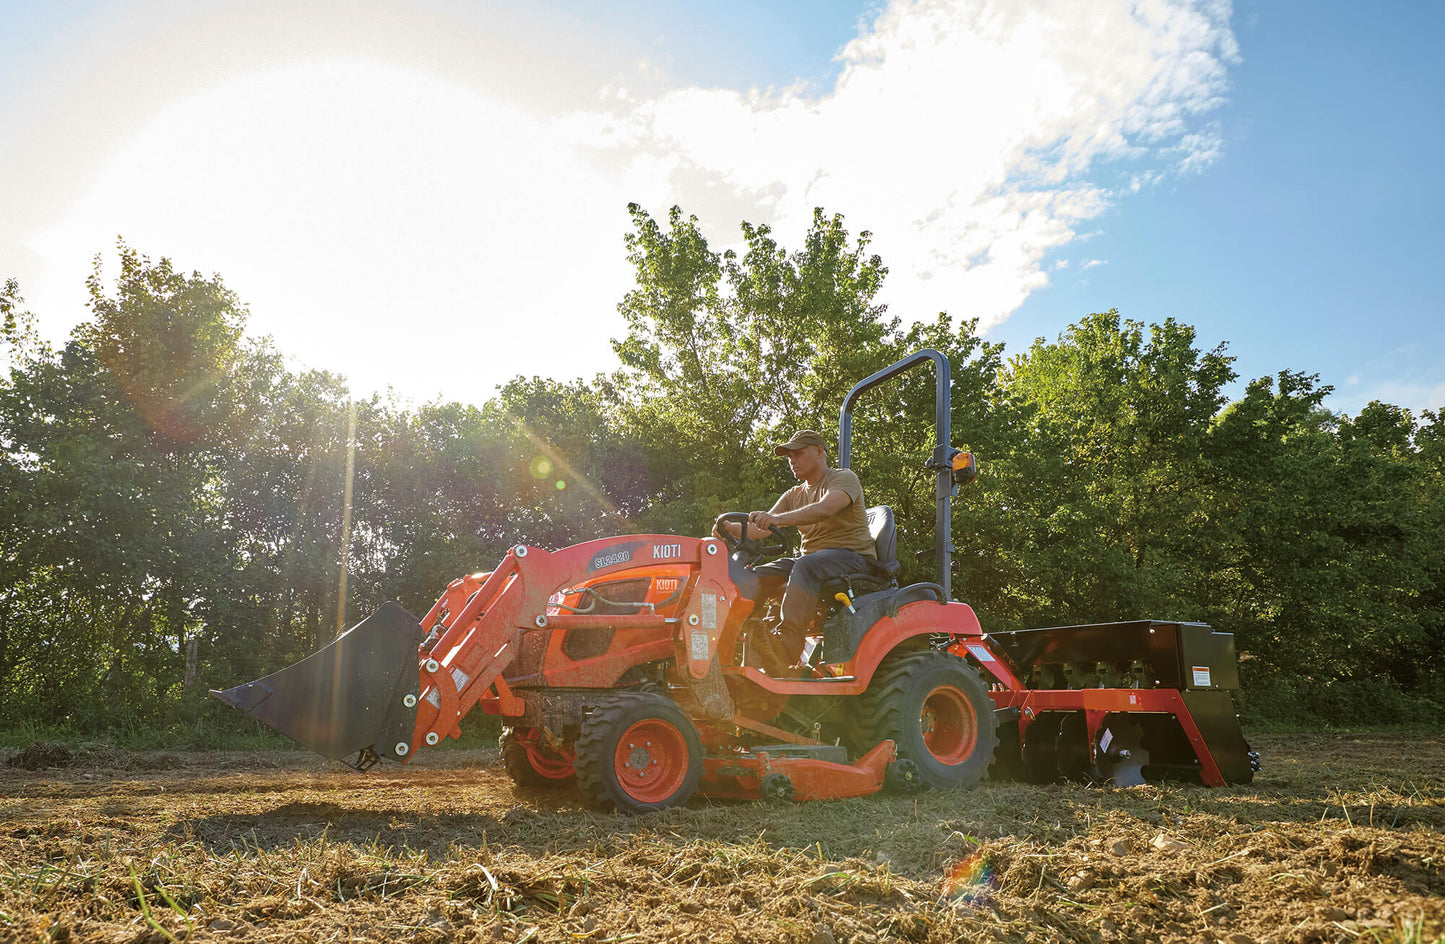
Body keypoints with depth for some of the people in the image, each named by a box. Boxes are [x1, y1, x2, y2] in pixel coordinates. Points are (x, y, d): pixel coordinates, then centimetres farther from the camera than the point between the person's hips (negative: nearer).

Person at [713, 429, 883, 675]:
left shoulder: (844, 478, -3)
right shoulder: (794, 495, 20)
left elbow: (825, 509, -25)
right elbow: (762, 528, 7)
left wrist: (778, 519, -39)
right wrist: (733, 529, -15)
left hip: (853, 556, -7)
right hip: (812, 557, 7)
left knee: (806, 566, -38)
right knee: (755, 577, -12)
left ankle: (787, 643, -46)